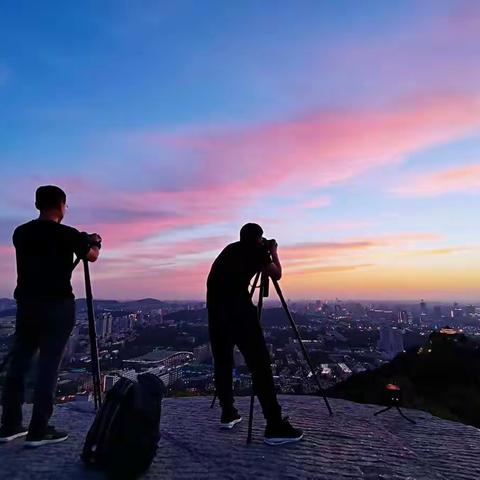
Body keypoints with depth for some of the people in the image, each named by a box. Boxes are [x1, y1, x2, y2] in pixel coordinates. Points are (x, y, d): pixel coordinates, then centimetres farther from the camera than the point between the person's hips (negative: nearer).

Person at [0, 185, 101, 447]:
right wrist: (95, 242, 28)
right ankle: (38, 430, 5)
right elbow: (92, 256, 7)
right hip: (58, 306, -6)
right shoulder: (67, 234, -9)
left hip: (26, 304, 6)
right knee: (48, 366, -1)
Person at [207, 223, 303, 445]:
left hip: (214, 306, 6)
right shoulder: (258, 250, 13)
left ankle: (228, 413, 27)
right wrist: (273, 253, 36)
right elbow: (277, 275, 21)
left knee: (222, 361, 17)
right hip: (238, 306, -6)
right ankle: (275, 426, -3)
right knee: (260, 363, -4)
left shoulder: (230, 249, 27)